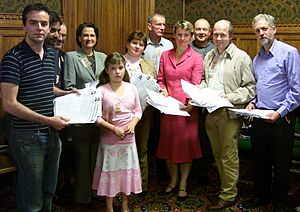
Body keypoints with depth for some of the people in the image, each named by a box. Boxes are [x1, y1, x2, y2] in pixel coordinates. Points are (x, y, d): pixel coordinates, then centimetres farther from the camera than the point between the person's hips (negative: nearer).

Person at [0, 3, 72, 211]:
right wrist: (47, 120, -21)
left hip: (52, 133, 7)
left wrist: (67, 93, 7)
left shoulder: (51, 55, 7)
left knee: (49, 191, 21)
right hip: (28, 137, -7)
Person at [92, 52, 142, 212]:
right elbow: (97, 117, -12)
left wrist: (132, 125, -11)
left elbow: (138, 111, 6)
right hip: (109, 139, -3)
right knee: (110, 173, 7)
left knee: (127, 171, 13)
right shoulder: (102, 91, -10)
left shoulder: (131, 88, 0)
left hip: (129, 139, 3)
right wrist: (114, 129, -17)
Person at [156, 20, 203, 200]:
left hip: (187, 107, -3)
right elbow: (161, 79, 14)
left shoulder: (196, 57, -1)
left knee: (186, 143, 4)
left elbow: (196, 84, -8)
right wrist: (163, 90, -6)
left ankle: (183, 183, 19)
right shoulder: (165, 55, 10)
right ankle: (173, 179, 30)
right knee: (168, 142, 11)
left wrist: (191, 102, -22)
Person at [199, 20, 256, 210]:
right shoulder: (209, 56, 13)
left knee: (228, 156, 0)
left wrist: (228, 97, -18)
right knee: (218, 155, 15)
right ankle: (226, 187, 30)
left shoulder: (242, 57, -6)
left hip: (229, 113, -6)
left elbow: (250, 88, -8)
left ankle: (228, 196, 12)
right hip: (211, 112, 6)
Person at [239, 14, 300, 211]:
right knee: (260, 159, 15)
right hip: (260, 116, 7)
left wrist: (280, 112, -17)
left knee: (281, 163, 6)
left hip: (281, 118, -6)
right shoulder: (257, 58, 12)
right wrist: (253, 102, 4)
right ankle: (262, 196, 33)